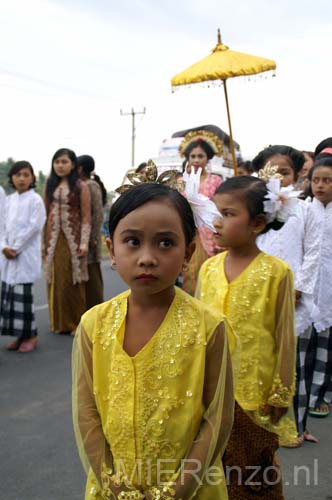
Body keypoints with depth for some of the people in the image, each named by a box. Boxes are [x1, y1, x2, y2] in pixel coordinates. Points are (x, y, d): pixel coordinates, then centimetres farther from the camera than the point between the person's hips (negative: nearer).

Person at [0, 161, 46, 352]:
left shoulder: (35, 200, -6)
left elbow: (34, 227, -13)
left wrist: (16, 248, -13)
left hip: (26, 254, -6)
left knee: (23, 294, -7)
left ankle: (31, 335, 6)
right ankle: (21, 335, 16)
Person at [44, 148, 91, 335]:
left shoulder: (81, 187, -2)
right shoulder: (50, 186, 11)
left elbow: (86, 217, -5)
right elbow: (46, 215, 11)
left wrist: (84, 243, -12)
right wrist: (44, 240, 7)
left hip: (73, 239, -4)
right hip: (54, 239, 4)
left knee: (74, 281, -1)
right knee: (56, 281, 6)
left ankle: (76, 322, 9)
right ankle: (59, 322, 16)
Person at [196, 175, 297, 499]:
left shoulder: (276, 272, -15)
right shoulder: (208, 268, -2)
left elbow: (285, 338, -8)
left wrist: (281, 395, -5)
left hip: (255, 394, -4)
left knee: (255, 472, 15)